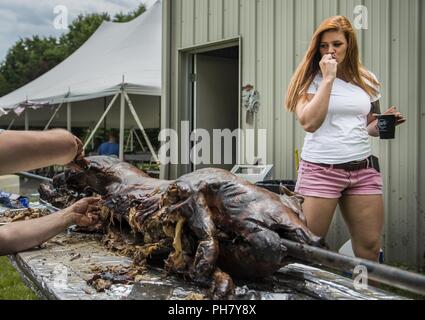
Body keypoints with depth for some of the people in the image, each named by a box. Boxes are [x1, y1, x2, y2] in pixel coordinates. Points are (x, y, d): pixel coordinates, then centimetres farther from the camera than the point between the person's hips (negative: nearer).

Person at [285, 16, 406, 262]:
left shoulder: (367, 80, 11)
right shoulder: (311, 78, 0)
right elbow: (309, 122, -17)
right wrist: (328, 78, -14)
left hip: (363, 168, 4)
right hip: (321, 168, -4)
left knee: (370, 247, 4)